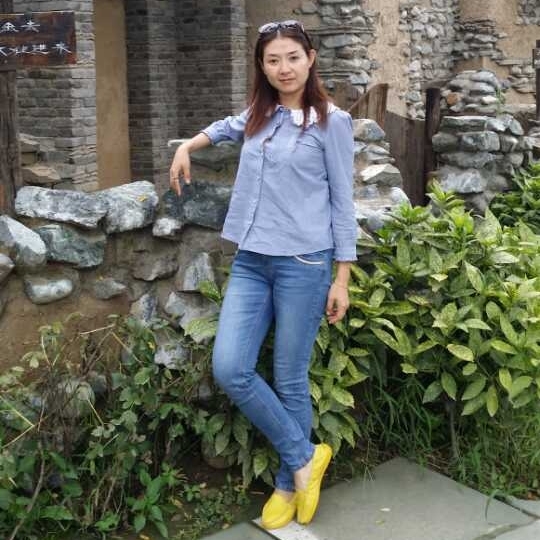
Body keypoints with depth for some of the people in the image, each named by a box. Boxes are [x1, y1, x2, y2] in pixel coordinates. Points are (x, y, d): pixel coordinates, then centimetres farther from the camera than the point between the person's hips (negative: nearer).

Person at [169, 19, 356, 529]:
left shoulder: (330, 121, -3)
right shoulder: (257, 115, 11)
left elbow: (342, 202, -2)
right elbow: (226, 128, 37)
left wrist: (341, 279, -4)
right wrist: (187, 147, 22)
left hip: (304, 263, -5)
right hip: (250, 261, 5)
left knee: (290, 381, 2)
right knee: (229, 370, -7)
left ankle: (288, 484, 24)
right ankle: (304, 456, 12)